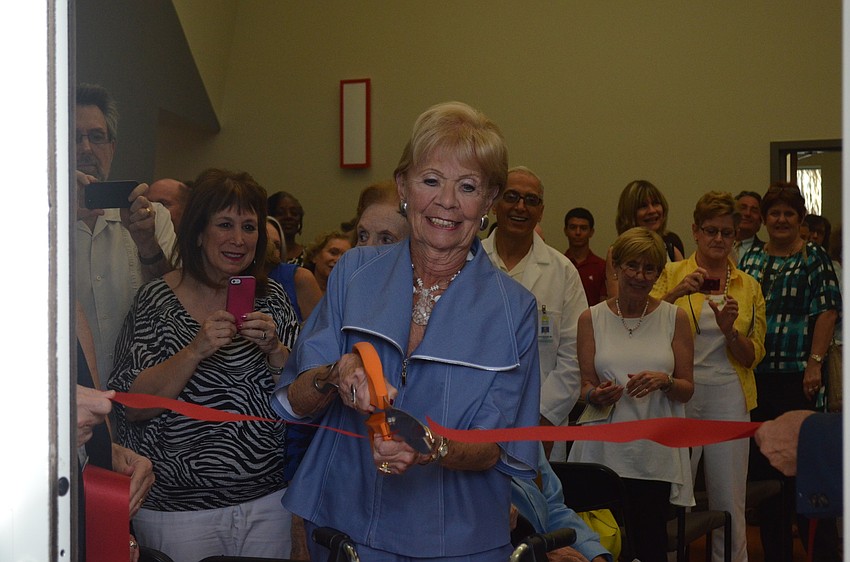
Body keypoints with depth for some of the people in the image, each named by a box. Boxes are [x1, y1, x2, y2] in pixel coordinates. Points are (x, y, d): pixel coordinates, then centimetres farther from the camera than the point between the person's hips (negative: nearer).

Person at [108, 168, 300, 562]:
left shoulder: (271, 298, 4)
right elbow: (131, 407, -12)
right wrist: (195, 350, -24)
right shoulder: (158, 301, -6)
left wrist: (273, 348, -15)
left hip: (267, 499, 4)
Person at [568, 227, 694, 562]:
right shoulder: (591, 318, 6)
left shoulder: (674, 318, 6)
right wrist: (596, 395, -15)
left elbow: (687, 390, 8)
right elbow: (585, 387, 8)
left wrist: (663, 382, -13)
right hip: (604, 450, 0)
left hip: (655, 452, 0)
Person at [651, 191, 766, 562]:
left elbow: (752, 357, 6)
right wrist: (675, 293, -21)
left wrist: (730, 330, -13)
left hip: (729, 397, 2)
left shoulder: (749, 287, 9)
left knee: (730, 503, 5)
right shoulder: (672, 274, 4)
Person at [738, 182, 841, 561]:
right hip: (755, 373, 5)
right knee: (762, 462, 7)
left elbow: (827, 310, -6)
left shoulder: (814, 257, 1)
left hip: (796, 373, -5)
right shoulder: (751, 259, 13)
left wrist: (815, 363, -14)